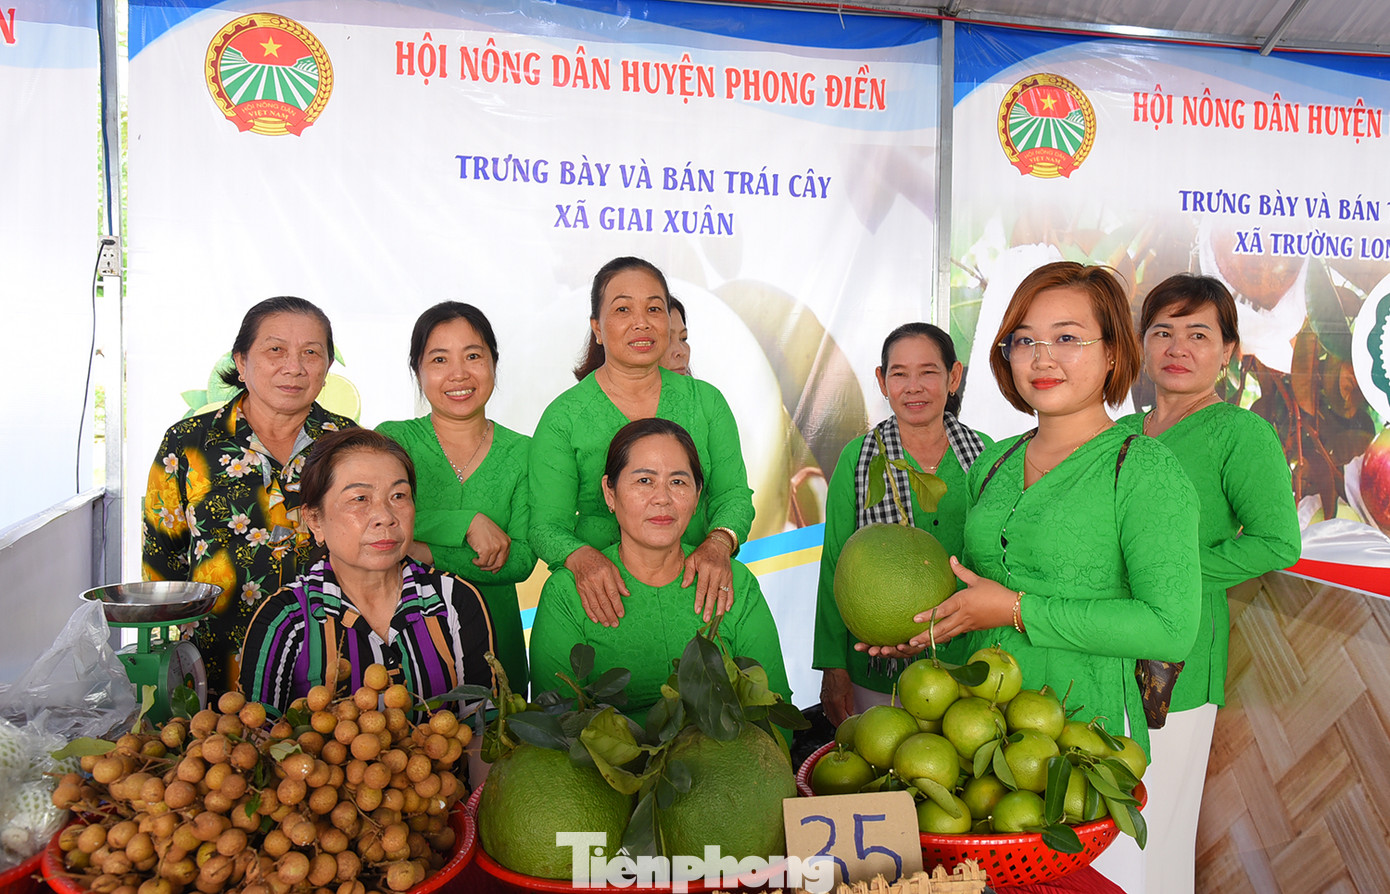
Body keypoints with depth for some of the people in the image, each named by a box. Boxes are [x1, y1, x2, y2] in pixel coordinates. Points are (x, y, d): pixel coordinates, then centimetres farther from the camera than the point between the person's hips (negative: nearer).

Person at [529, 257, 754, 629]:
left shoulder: (706, 400, 6)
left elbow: (734, 494, 5)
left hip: (696, 594, 2)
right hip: (603, 599, -2)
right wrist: (581, 557, -24)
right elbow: (547, 525, -3)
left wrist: (719, 543, -16)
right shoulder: (563, 417, -2)